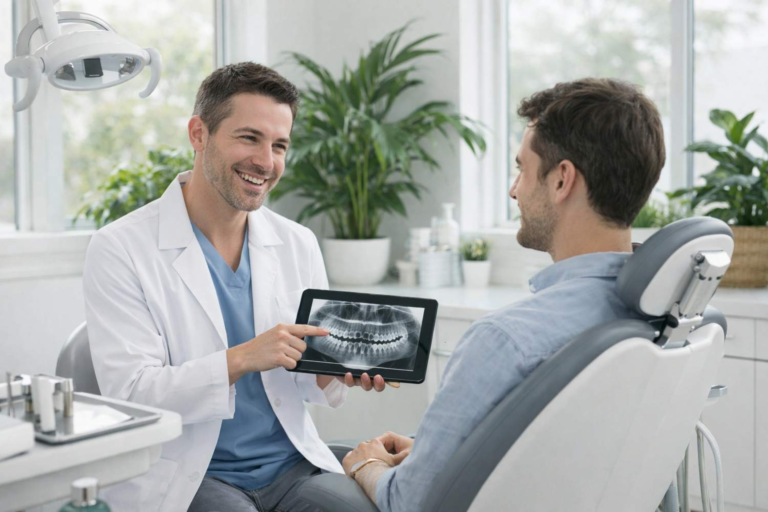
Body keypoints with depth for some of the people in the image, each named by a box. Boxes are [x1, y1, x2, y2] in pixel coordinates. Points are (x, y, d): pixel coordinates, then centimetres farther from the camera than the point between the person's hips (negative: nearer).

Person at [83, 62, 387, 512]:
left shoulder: (299, 245, 7)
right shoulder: (120, 250, -7)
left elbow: (310, 380, 12)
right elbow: (128, 394, -13)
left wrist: (338, 369, -12)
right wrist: (241, 359, -26)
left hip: (290, 462, 4)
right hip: (183, 475, -4)